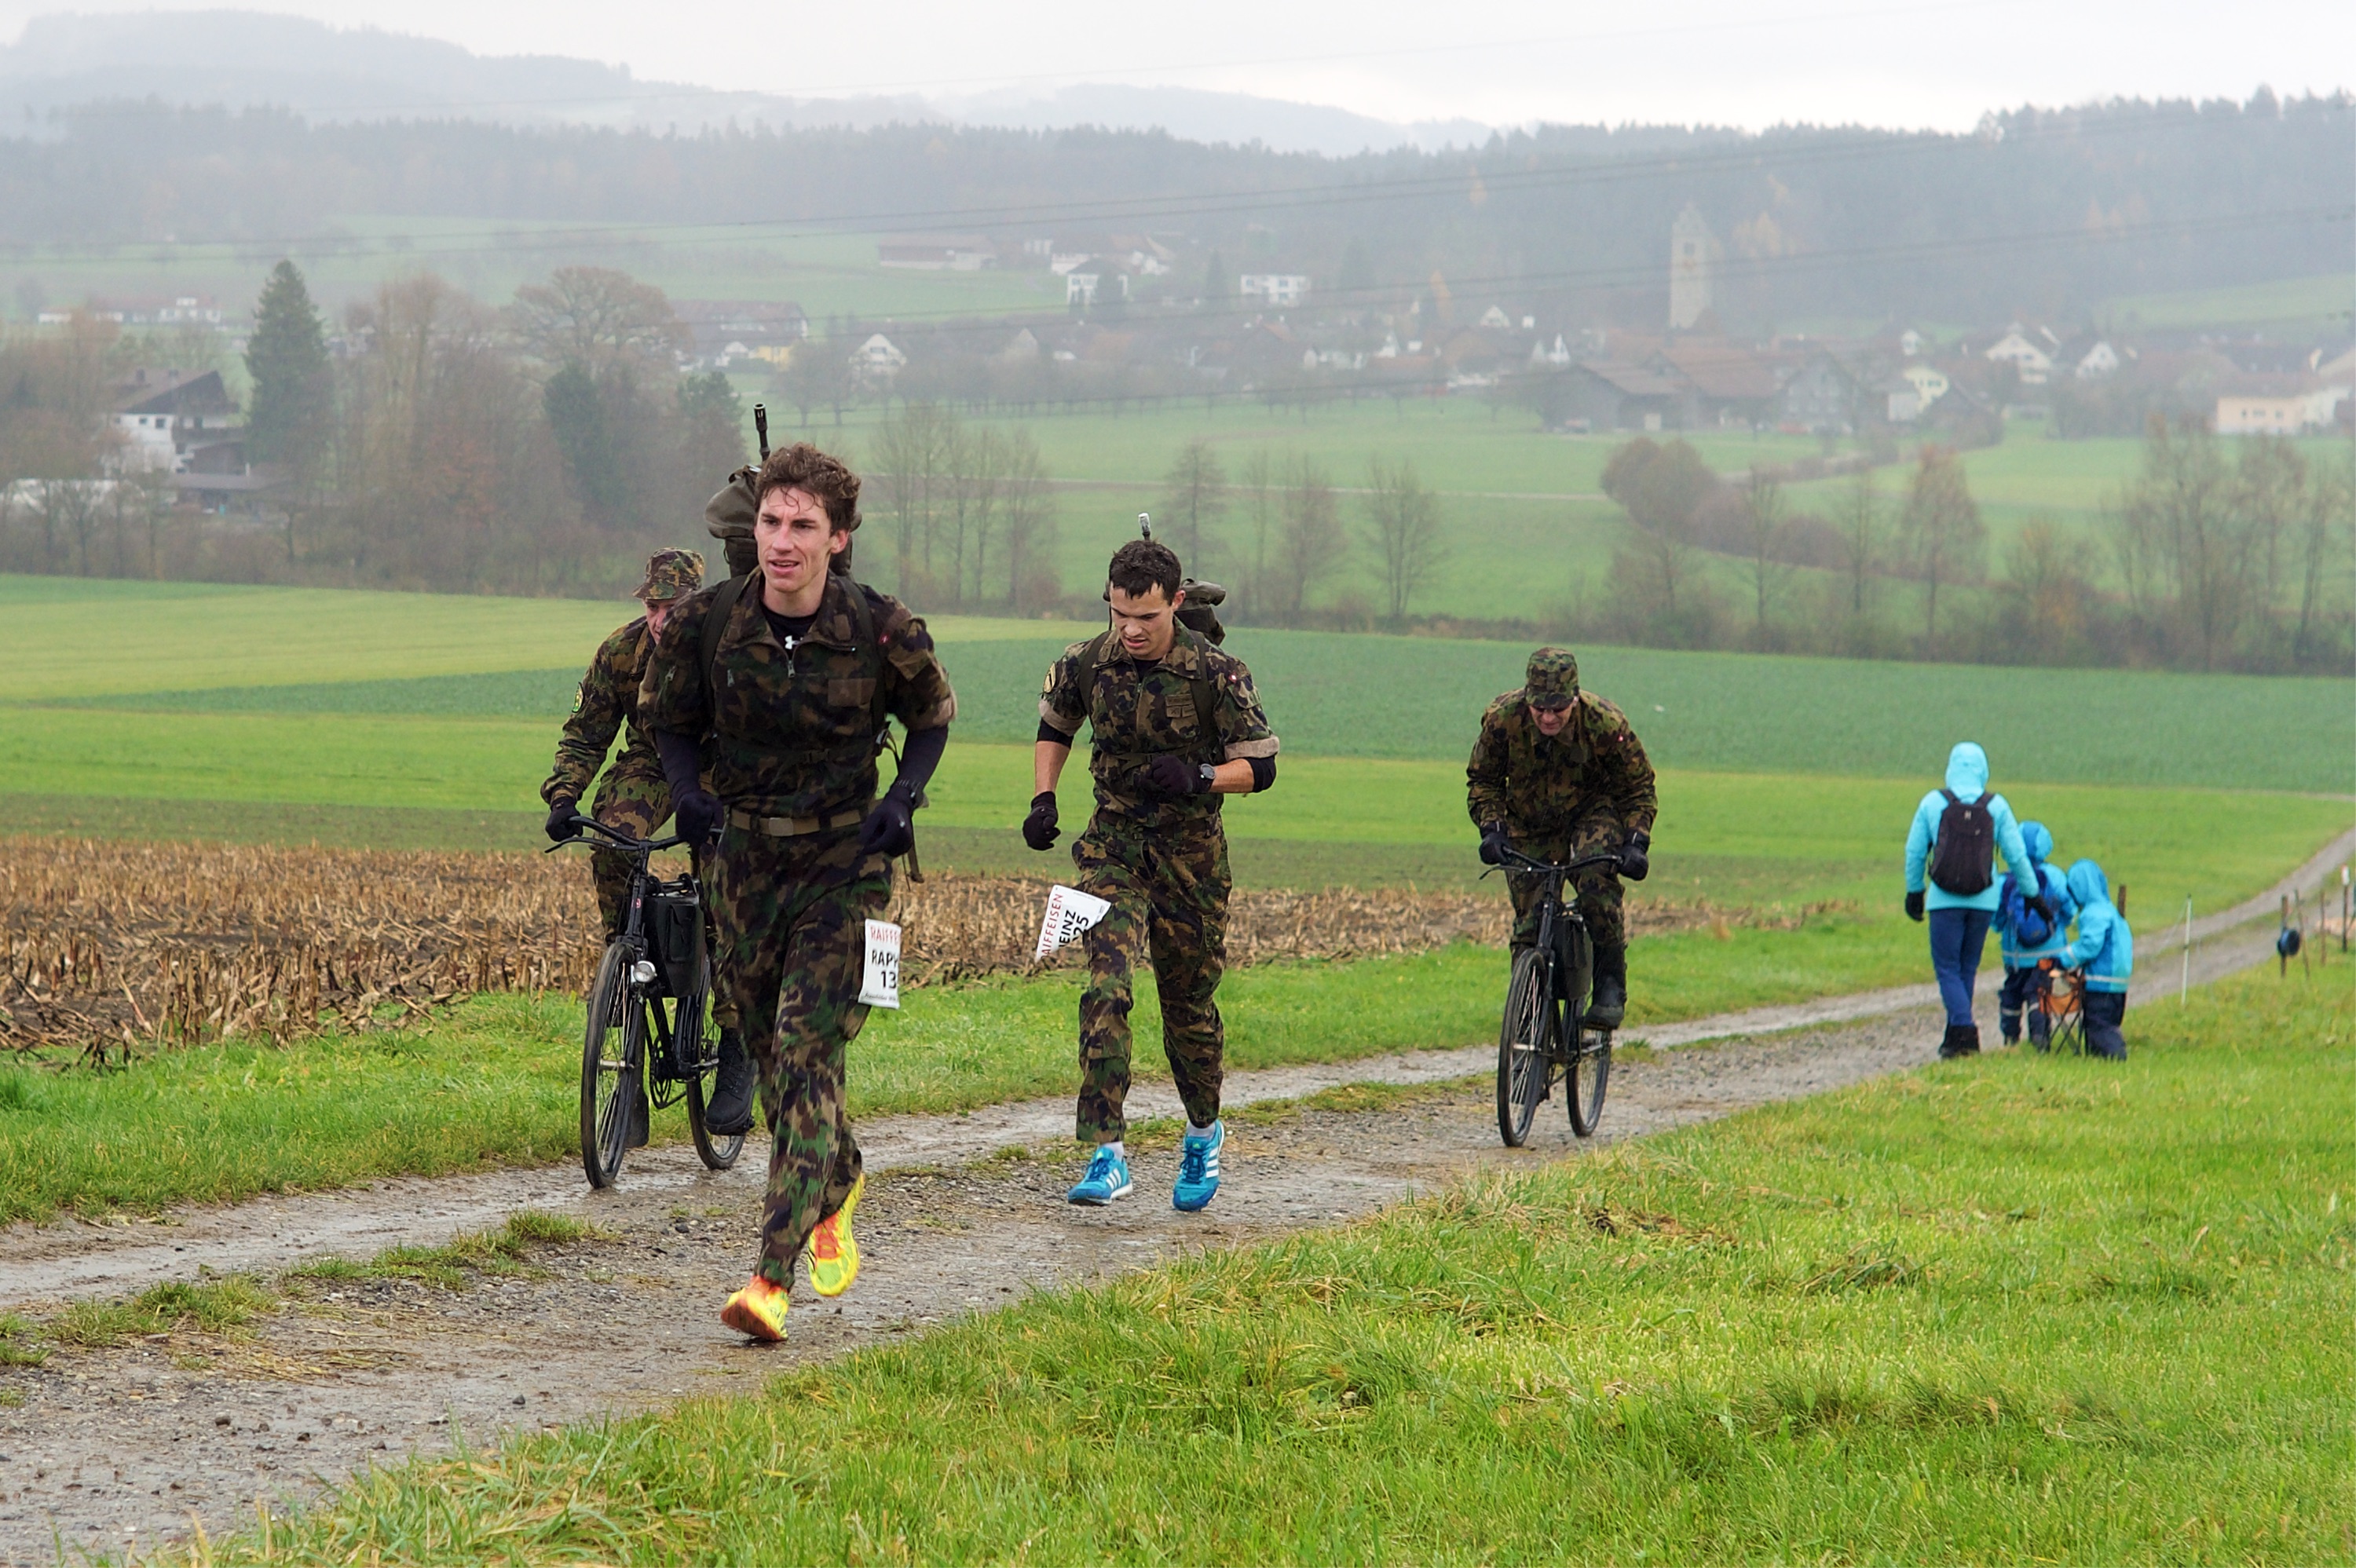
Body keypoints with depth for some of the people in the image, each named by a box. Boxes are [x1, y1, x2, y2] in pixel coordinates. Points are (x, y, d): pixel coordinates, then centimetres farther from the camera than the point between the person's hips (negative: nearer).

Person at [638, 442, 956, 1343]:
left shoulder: (883, 633, -14)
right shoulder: (704, 623, -10)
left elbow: (932, 718, 6)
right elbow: (668, 721, 7)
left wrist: (904, 798, -11)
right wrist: (688, 789, -13)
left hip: (845, 860, -3)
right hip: (747, 855, 3)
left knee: (807, 1052, -15)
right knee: (769, 1050, 14)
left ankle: (773, 1278, -20)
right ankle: (836, 1187, 45)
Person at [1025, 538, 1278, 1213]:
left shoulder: (1217, 673, -13)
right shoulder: (1085, 664, -5)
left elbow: (1260, 767, -7)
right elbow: (1054, 728, 16)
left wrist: (1199, 777, -25)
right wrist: (1043, 799, 1)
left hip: (1191, 856, -1)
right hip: (1114, 847, 1)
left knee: (1189, 1003, 9)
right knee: (1105, 988, -17)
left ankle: (1204, 1133, 36)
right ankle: (1108, 1154, -20)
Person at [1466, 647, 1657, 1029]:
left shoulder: (1606, 724, -26)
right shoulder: (1503, 718, -23)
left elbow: (1639, 788, -11)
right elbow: (1482, 780, -6)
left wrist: (1636, 843, -24)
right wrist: (1491, 828, -22)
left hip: (1592, 811, -2)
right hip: (1529, 822, 2)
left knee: (1597, 879, -30)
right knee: (1529, 924, -6)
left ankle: (1612, 983, -16)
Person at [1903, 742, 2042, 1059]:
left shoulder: (1933, 803, -3)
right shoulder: (1996, 806, -2)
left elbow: (1914, 852, 2)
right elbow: (2017, 856, 2)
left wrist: (1914, 891, 16)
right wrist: (2034, 895, 14)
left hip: (1944, 900, -2)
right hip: (1983, 900, 2)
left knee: (1947, 968, 1)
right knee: (1968, 968, 15)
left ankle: (1964, 1030, -18)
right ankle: (1956, 1035, 20)